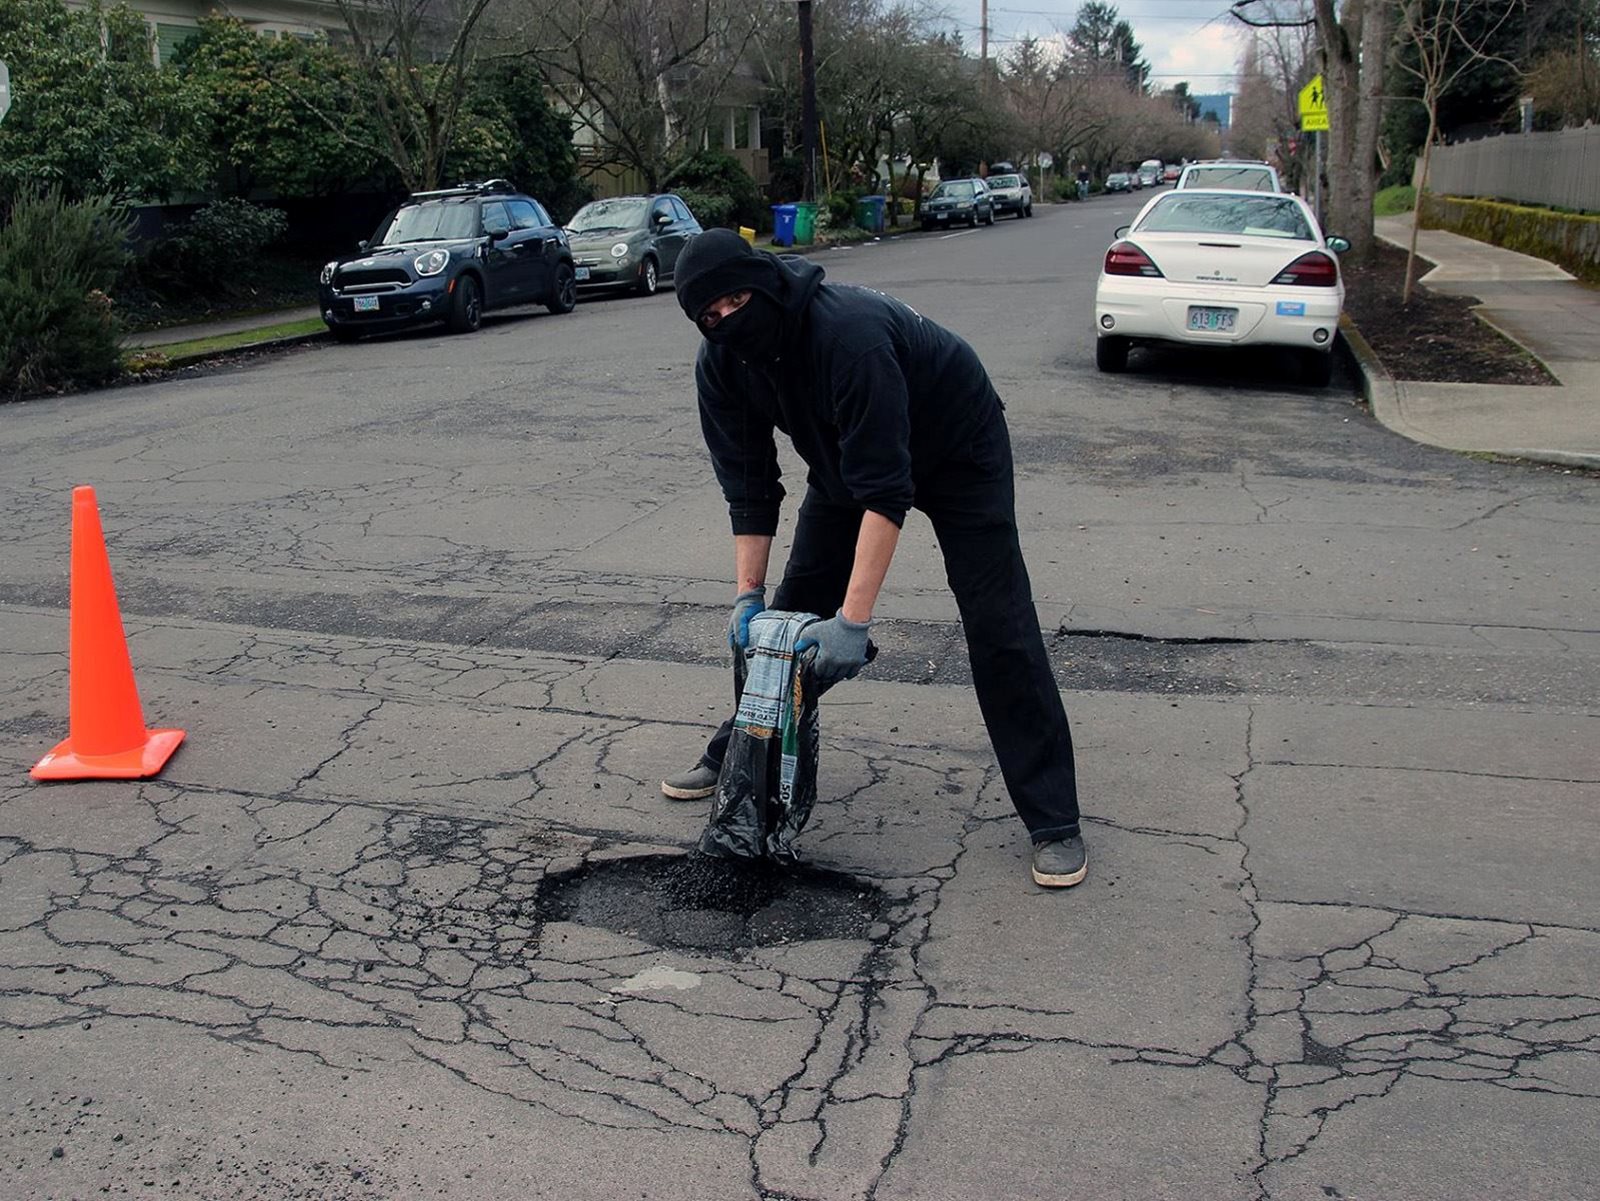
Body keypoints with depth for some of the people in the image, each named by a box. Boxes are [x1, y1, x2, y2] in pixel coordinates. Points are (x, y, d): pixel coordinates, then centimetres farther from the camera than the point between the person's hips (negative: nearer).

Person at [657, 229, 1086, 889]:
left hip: (959, 450, -6)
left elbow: (885, 490, -41)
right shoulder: (721, 364, -18)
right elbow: (748, 486, -9)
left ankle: (1053, 822, -6)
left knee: (998, 629, -12)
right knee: (791, 608, 4)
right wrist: (747, 593, -15)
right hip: (846, 456, 6)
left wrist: (854, 620, -42)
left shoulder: (849, 330, -40)